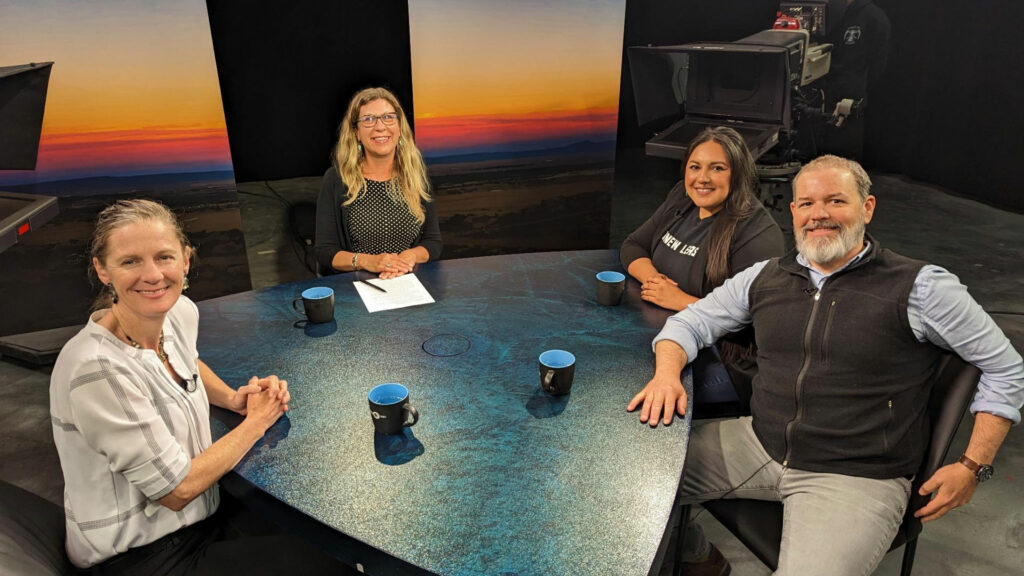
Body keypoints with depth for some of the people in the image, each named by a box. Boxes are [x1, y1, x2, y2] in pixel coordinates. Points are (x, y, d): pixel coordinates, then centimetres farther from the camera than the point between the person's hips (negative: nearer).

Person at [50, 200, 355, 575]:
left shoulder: (181, 312, -6)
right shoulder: (96, 370, -28)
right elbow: (177, 489, -22)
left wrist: (232, 399, 1)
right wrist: (257, 421, -12)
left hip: (201, 513, 7)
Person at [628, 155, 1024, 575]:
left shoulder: (920, 287, -5)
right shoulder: (765, 278, 6)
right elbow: (692, 322, 11)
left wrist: (972, 466, -3)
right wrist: (667, 372, -10)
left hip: (856, 476, -4)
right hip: (760, 444, 4)